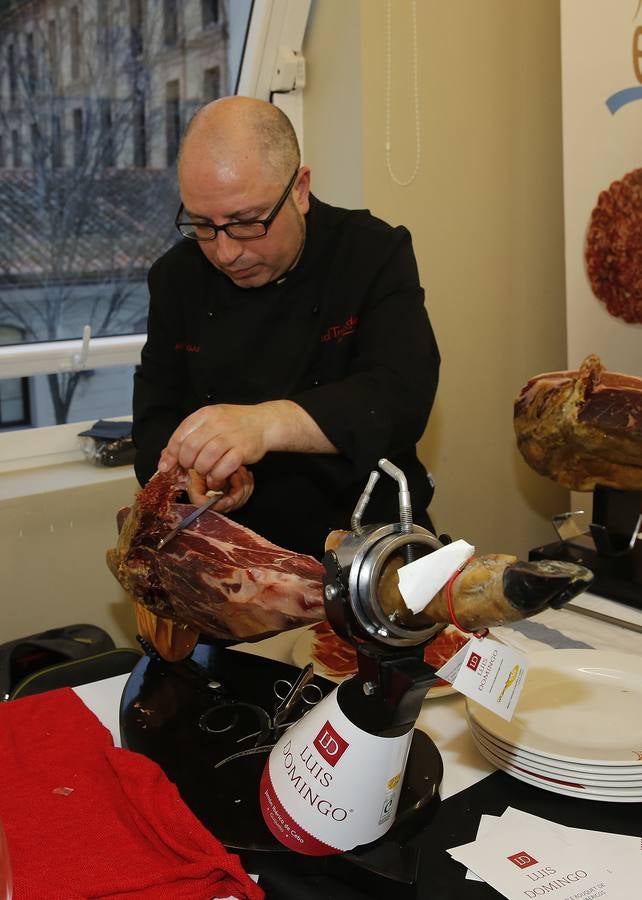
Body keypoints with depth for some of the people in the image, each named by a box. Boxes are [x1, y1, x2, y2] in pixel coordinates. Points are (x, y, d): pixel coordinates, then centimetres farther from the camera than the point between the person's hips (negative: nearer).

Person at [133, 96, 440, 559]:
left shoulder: (376, 254, -8)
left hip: (368, 538, -2)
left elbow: (401, 397, -22)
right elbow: (155, 422, 4)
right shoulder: (177, 277, 3)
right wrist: (192, 469, -20)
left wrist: (267, 424, -38)